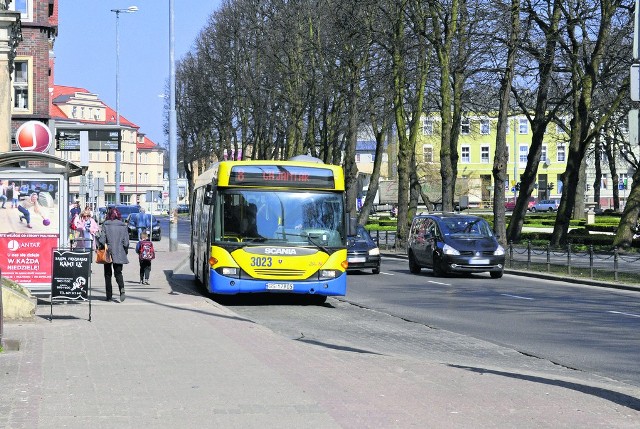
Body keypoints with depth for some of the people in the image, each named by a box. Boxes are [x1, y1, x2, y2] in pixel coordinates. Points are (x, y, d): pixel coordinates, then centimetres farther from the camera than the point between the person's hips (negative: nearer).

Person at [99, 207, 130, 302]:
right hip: (119, 254, 1)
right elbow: (126, 242, -1)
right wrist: (125, 251, 12)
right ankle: (122, 288, -20)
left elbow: (102, 240, -9)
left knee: (108, 274, 10)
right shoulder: (123, 226, -1)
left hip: (108, 253, -1)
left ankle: (109, 295, 10)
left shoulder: (106, 225, -6)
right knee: (118, 272, 9)